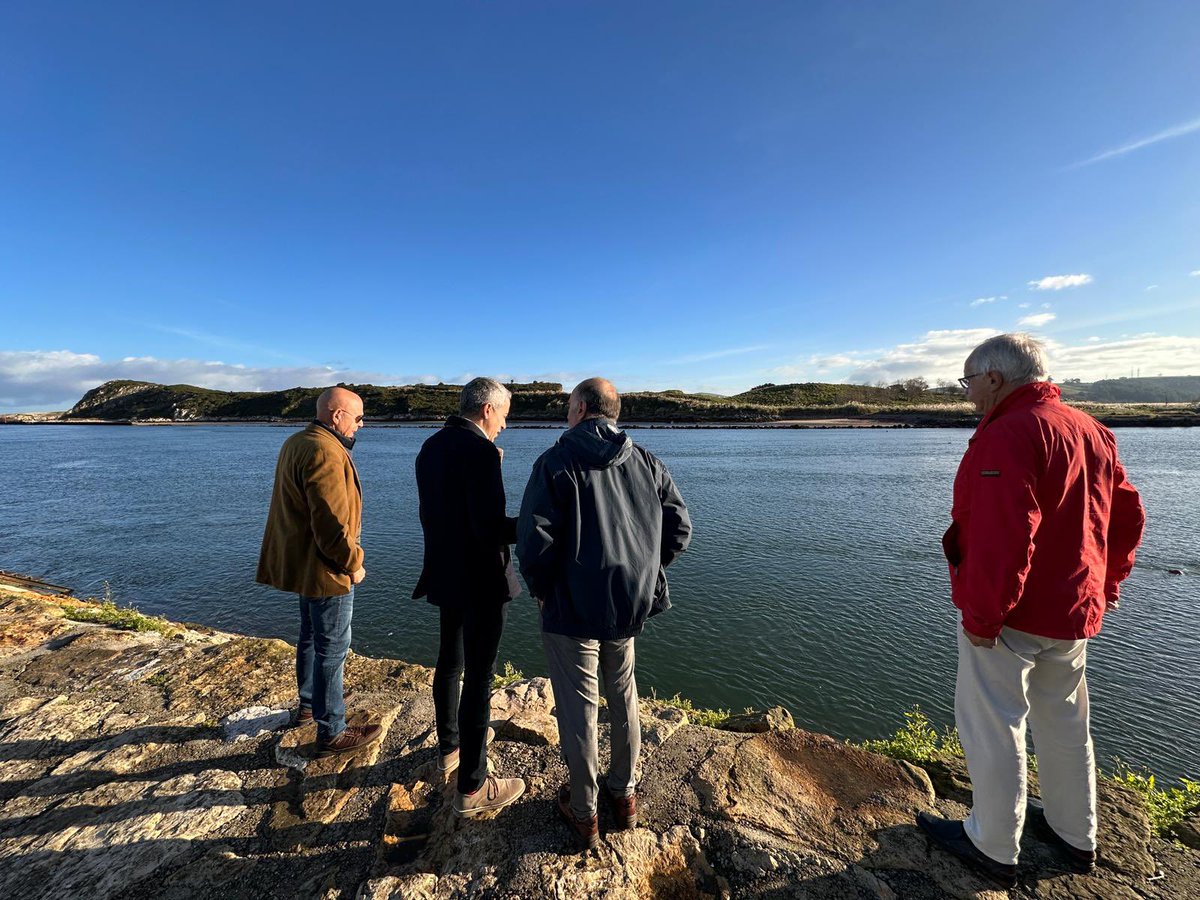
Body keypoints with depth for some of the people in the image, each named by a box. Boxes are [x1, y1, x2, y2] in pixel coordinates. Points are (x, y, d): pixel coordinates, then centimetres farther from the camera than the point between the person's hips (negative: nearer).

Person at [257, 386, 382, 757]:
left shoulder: (296, 443, 11)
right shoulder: (325, 453, -24)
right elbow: (332, 523, -27)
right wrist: (353, 564, -15)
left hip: (302, 563, 11)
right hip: (326, 569, -11)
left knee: (312, 636, 25)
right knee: (332, 647, 2)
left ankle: (309, 704, 44)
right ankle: (332, 732, 15)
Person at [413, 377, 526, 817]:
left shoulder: (430, 447, 5)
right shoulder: (480, 450, -22)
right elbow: (489, 528, -26)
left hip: (445, 574, 9)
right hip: (479, 580, -9)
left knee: (450, 661, 24)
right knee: (479, 676, 3)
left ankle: (449, 746, 45)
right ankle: (472, 788, 18)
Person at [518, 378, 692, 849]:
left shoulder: (557, 462, -12)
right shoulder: (646, 462, 2)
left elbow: (534, 542, -19)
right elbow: (679, 529, 1)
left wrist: (542, 591, -2)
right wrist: (642, 573, 10)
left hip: (572, 611, -4)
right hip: (631, 607, 5)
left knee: (578, 710, 12)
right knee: (624, 699, 23)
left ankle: (583, 813, 30)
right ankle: (625, 794, 40)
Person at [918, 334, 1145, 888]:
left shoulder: (1008, 433, -21)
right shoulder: (1092, 432, 9)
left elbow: (1002, 538, -28)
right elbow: (1127, 516, 16)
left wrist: (981, 616, -21)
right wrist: (1106, 586, 22)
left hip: (1012, 614, -9)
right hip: (1075, 613, 9)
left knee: (992, 727, 6)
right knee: (1064, 722, 23)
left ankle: (993, 848, 21)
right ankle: (1074, 836, 40)